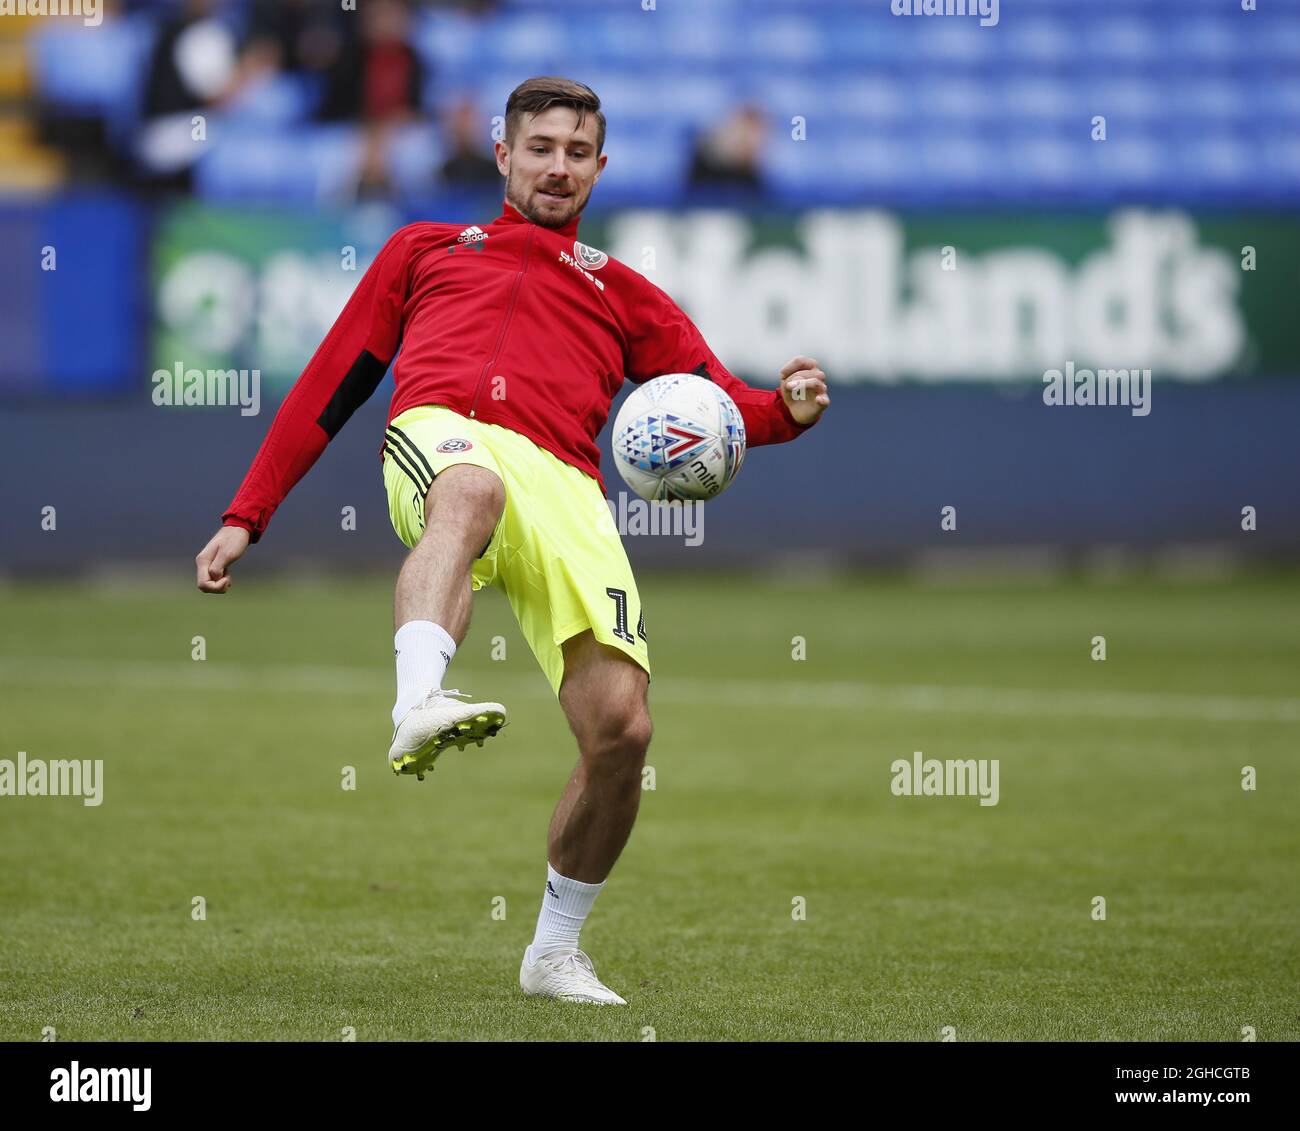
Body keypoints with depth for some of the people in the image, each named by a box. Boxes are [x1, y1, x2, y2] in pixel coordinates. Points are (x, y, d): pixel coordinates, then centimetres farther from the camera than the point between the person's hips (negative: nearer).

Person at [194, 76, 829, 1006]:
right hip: (443, 436, -2)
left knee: (621, 727, -15)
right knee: (473, 489, -43)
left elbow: (722, 407, 22)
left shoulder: (622, 293, 33)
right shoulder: (426, 251, 32)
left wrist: (787, 409, -2)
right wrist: (246, 518, 23)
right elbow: (330, 389, 30)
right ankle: (419, 707, -66)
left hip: (563, 490, 2)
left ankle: (555, 951, 6)